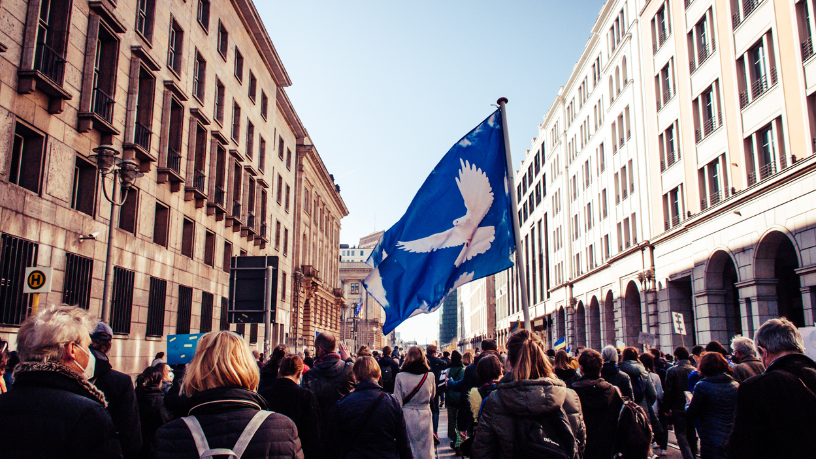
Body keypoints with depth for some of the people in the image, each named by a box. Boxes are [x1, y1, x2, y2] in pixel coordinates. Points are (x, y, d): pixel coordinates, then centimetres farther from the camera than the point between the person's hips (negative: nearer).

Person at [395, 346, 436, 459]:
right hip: (425, 414, 1)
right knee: (425, 449, 11)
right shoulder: (430, 375, -4)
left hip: (407, 416, -1)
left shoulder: (400, 376, -9)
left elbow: (398, 402, -6)